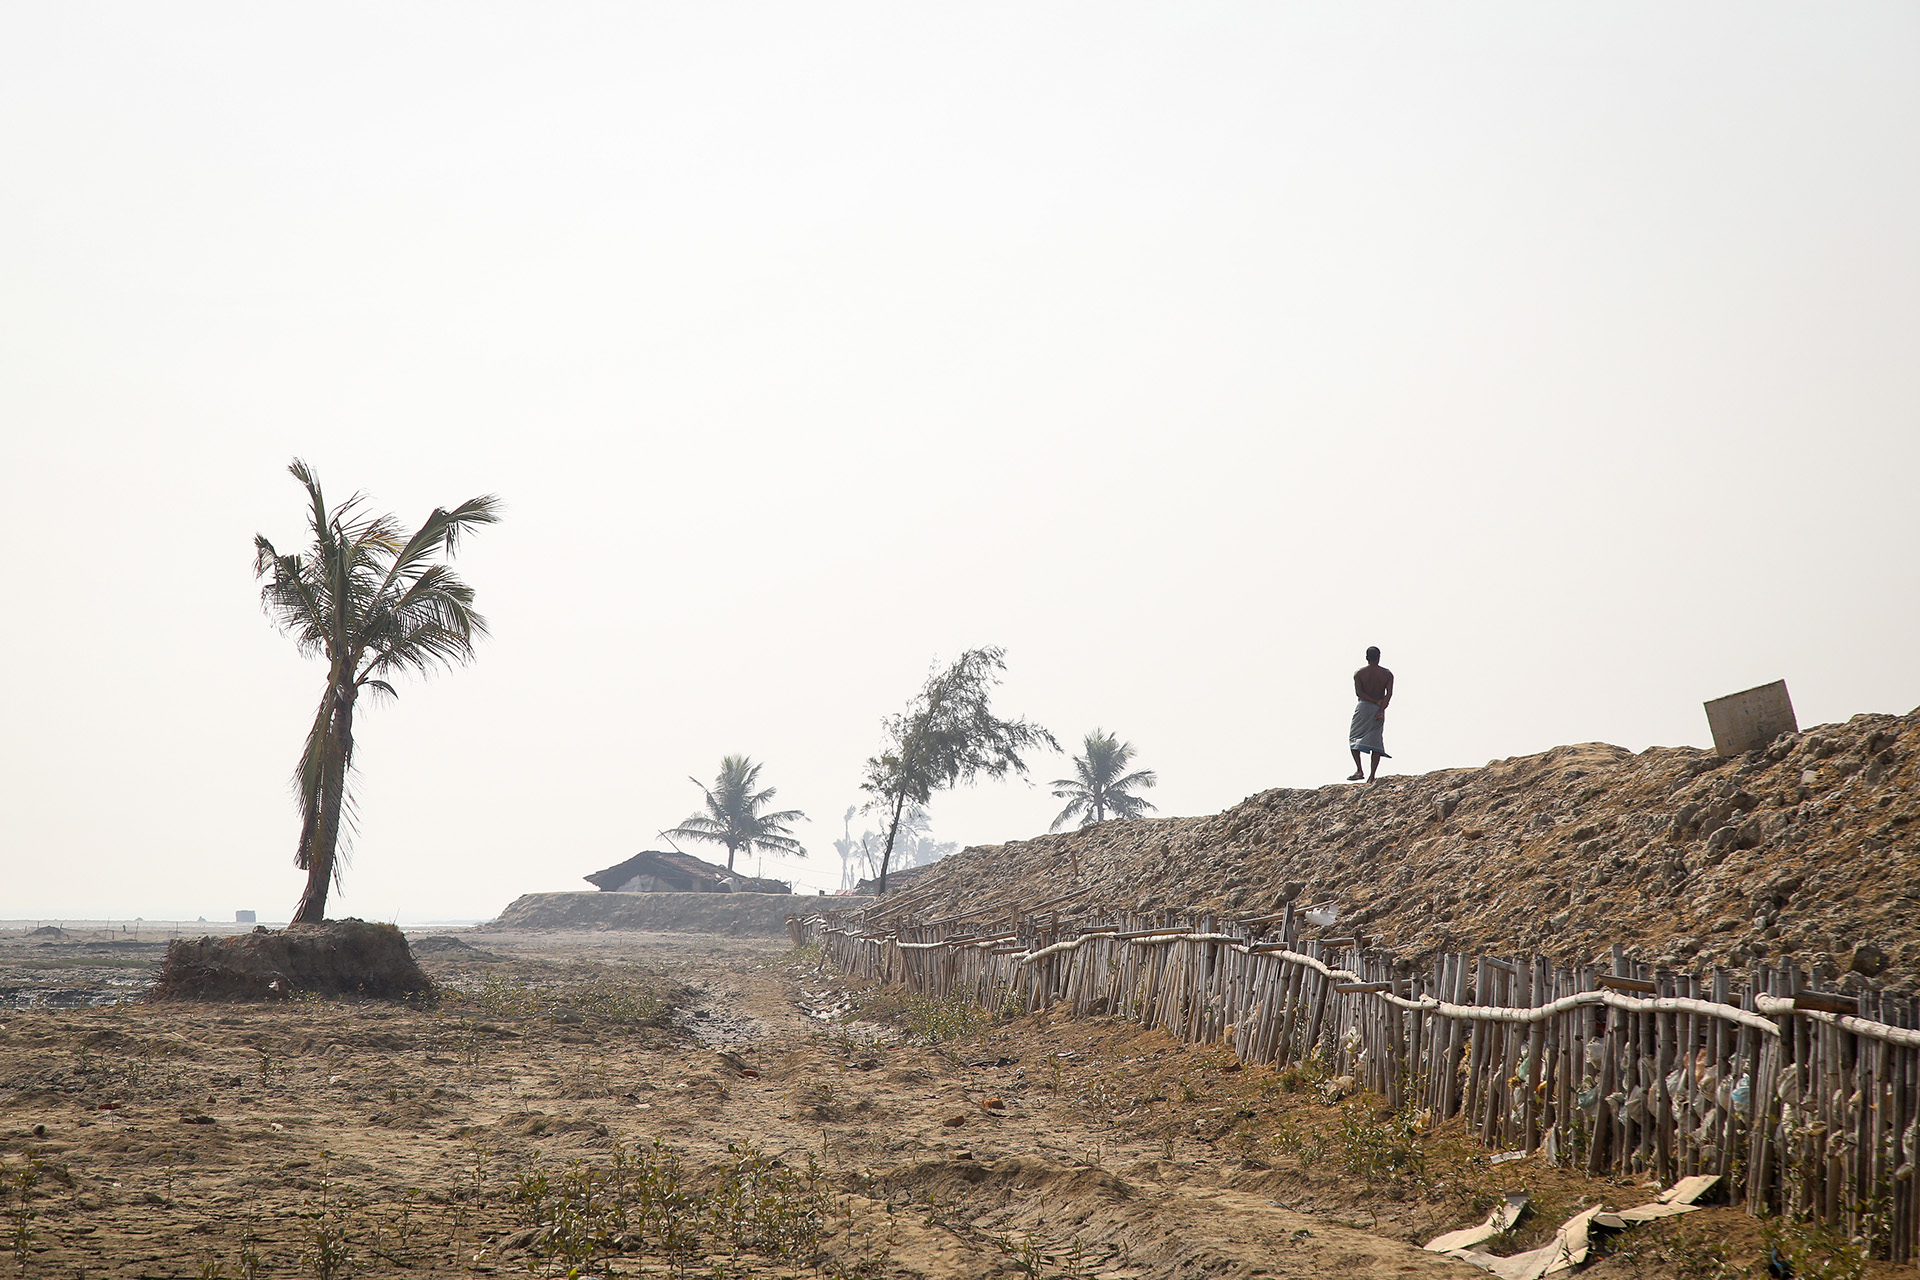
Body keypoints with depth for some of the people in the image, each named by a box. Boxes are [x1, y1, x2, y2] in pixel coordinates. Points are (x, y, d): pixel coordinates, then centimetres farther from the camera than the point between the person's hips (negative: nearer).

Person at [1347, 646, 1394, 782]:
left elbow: (1358, 693, -12)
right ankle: (1372, 776, 1)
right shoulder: (1387, 674, 2)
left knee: (1354, 737, 8)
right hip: (1379, 709, 2)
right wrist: (1381, 710, -14)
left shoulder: (1359, 673, -2)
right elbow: (1389, 694, -9)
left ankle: (1359, 770, -9)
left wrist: (1375, 701, -10)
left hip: (1363, 707, -2)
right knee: (1375, 741, 5)